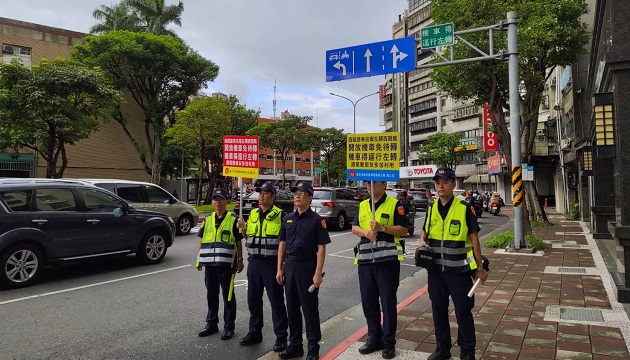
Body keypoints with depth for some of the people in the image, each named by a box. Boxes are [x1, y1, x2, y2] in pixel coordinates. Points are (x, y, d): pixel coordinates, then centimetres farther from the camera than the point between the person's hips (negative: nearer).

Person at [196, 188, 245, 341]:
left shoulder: (233, 220, -2)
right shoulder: (207, 220, 10)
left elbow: (238, 242, 0)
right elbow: (201, 240, 14)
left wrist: (240, 259, -2)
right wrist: (199, 259, 10)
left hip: (226, 264, -4)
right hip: (210, 264, 4)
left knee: (228, 296, 3)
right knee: (211, 295, 14)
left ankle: (229, 327, 13)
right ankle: (211, 324, 27)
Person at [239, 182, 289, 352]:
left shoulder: (280, 215, -7)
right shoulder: (253, 214, 11)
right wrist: (242, 229, -2)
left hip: (271, 262, -6)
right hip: (254, 262, 6)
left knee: (276, 300, 2)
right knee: (253, 299, 14)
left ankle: (281, 336, 13)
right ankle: (255, 332, 29)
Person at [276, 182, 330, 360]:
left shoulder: (316, 220, -7)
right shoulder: (288, 218, 9)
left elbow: (321, 248, -10)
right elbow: (282, 244, 12)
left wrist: (318, 273, -16)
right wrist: (279, 269, 7)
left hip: (307, 268, -5)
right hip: (289, 267, 6)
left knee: (310, 308, 3)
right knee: (292, 308, 13)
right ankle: (295, 345, 26)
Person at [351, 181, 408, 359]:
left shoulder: (395, 204, -3)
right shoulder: (363, 205, 13)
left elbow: (403, 229, -7)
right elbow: (354, 227, 10)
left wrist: (382, 228, -19)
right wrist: (366, 232, -10)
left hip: (387, 259, -5)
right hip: (365, 259, 6)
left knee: (388, 301, 2)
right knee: (368, 301, 11)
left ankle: (389, 342, 14)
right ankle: (374, 338, 26)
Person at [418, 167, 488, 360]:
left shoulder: (464, 208, -7)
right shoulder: (432, 209, 6)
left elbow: (473, 238, -5)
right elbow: (425, 231, 19)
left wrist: (479, 267, -4)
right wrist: (422, 241, -5)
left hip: (459, 270, -4)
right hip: (435, 269, 4)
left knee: (463, 310, 5)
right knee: (438, 309, 14)